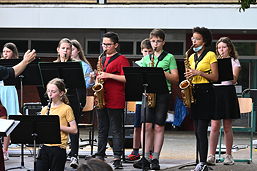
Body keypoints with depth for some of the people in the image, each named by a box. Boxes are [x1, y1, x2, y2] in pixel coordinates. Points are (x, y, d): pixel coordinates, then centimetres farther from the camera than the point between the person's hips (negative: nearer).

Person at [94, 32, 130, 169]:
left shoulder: (121, 60, -4)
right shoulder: (102, 59, 18)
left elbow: (126, 78, -13)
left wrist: (108, 75, -18)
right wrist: (97, 79, 5)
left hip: (115, 101, -7)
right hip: (101, 99, 7)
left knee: (116, 130, -5)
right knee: (102, 130, 10)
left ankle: (117, 158, -5)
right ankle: (100, 156, 13)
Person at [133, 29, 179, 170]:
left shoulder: (169, 57, 7)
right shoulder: (146, 59, 17)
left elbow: (175, 78, 3)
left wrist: (162, 73, -10)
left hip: (163, 93, -2)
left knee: (159, 126, -3)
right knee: (147, 125, -7)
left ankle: (155, 158, 1)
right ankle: (146, 158, -3)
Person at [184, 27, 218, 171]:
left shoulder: (210, 55, -2)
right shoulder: (192, 57, 17)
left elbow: (215, 77, -7)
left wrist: (198, 73, -16)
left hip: (206, 93, -7)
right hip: (194, 93, 7)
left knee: (201, 130, -14)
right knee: (197, 131, 5)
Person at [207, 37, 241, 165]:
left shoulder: (234, 62, 7)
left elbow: (234, 80, -6)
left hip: (228, 93, -2)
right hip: (214, 92, 2)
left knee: (227, 127, 0)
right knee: (214, 126, -5)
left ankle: (228, 155, 8)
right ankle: (211, 156, -7)